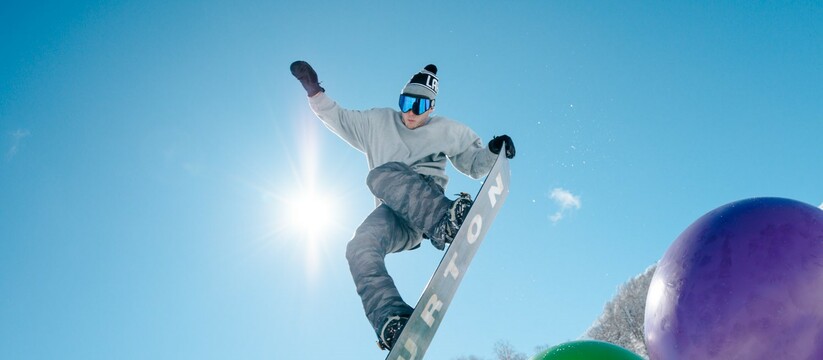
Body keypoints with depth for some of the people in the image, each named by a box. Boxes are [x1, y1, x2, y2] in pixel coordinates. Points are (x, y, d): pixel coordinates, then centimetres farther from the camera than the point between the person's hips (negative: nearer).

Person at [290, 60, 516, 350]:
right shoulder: (377, 123, 24)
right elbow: (338, 118, 28)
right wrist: (314, 91, 17)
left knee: (380, 174, -33)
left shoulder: (447, 131, 21)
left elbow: (474, 165, 24)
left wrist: (493, 151, 4)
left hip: (425, 204, -2)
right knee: (360, 248, -31)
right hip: (395, 216, 3)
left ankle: (443, 223, -51)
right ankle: (392, 319, -45)